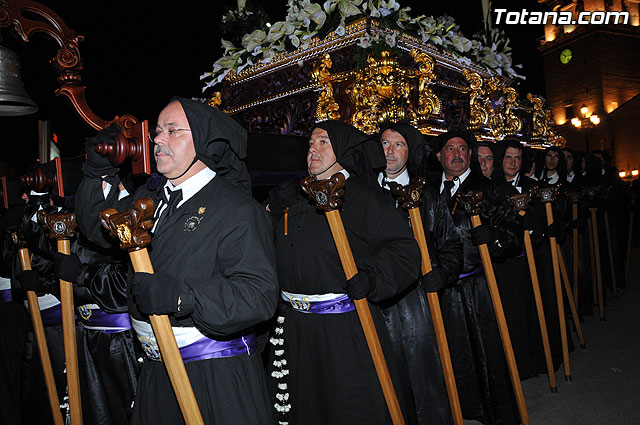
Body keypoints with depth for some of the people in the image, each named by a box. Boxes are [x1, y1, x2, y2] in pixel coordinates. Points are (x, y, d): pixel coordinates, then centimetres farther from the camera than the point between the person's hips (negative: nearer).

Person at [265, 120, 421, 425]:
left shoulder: (363, 197, -6)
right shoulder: (295, 196, 12)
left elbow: (404, 251, -11)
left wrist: (372, 277, -27)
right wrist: (274, 210, 4)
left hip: (346, 325, -5)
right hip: (295, 326, 6)